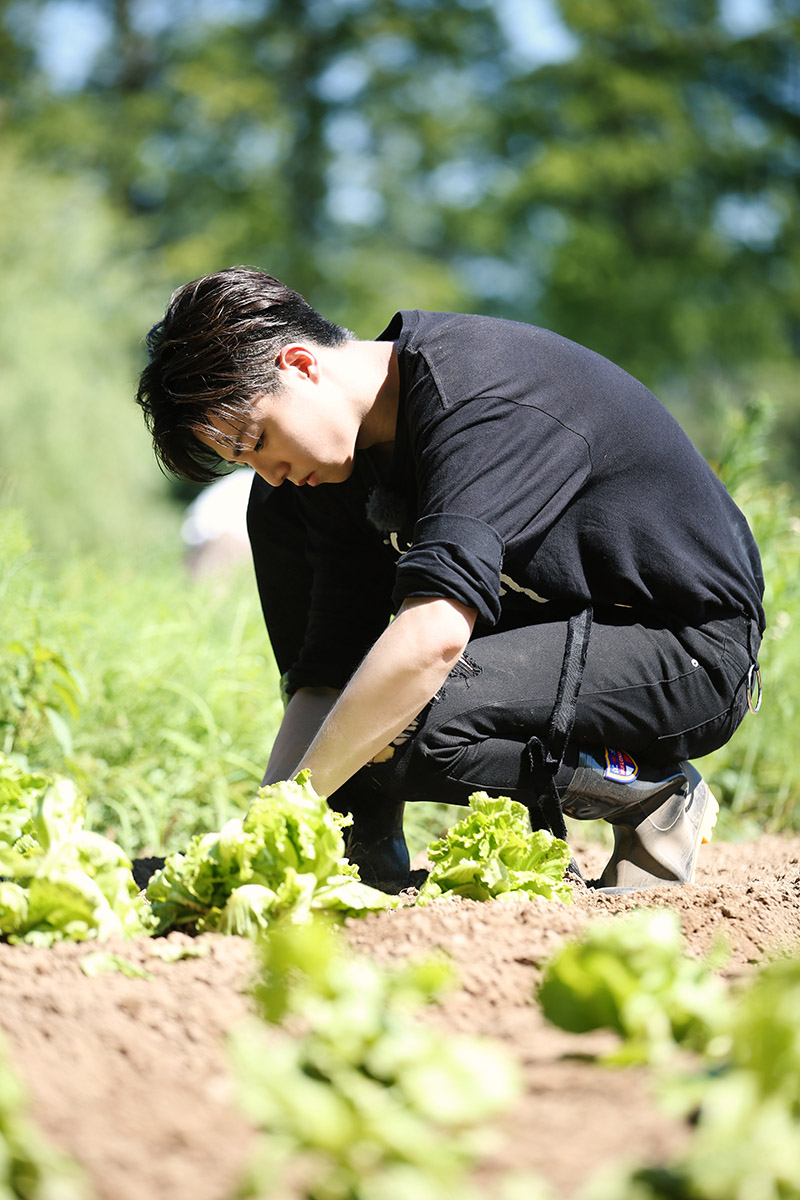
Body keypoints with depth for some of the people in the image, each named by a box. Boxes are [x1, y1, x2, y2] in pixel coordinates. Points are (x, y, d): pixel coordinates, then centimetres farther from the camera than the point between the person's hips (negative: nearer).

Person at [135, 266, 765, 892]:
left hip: (693, 651, -9)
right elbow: (329, 675, -4)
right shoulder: (345, 464, -1)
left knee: (405, 719, -32)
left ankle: (655, 792, -7)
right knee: (279, 519, 1)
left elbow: (434, 634, -38)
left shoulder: (480, 392, -26)